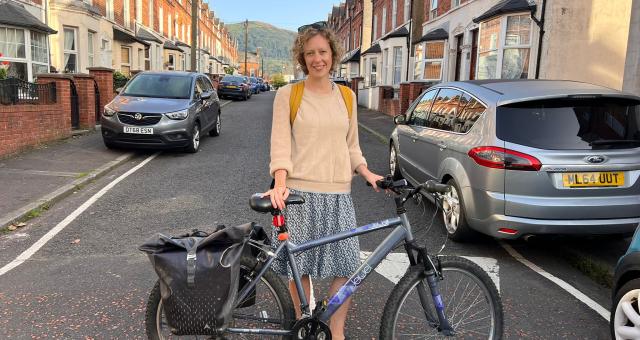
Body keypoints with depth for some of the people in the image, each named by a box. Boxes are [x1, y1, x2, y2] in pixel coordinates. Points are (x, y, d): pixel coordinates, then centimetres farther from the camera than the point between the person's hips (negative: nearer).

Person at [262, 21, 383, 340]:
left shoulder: (347, 96, 11)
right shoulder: (288, 95, 1)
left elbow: (351, 146, 16)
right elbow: (280, 144, -5)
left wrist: (367, 173, 0)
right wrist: (280, 184, -20)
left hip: (338, 194, 3)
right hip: (299, 193, -2)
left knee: (347, 266, -1)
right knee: (299, 266, 4)